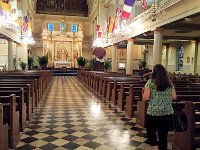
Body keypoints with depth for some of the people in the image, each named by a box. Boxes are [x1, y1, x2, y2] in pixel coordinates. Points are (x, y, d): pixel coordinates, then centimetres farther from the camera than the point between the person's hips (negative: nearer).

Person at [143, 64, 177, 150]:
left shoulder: (150, 82, -8)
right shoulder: (169, 83, 4)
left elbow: (145, 98, -14)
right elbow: (174, 97, 6)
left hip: (153, 113, -3)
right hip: (167, 113, 4)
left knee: (150, 132, 17)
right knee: (163, 135, 13)